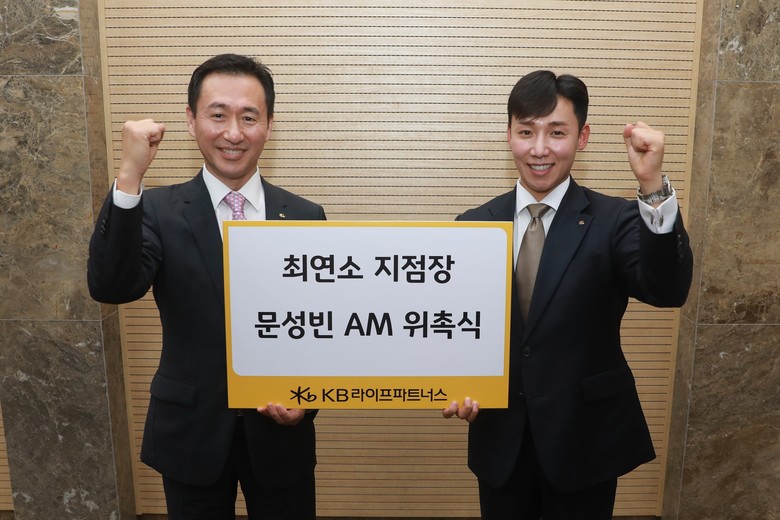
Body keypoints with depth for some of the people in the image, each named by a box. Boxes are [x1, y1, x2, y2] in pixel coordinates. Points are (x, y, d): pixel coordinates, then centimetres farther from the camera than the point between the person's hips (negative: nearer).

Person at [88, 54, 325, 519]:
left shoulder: (306, 217, -3)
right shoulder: (159, 211, -6)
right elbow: (111, 288, -22)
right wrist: (129, 178, -30)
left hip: (279, 430, 1)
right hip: (191, 434, 0)